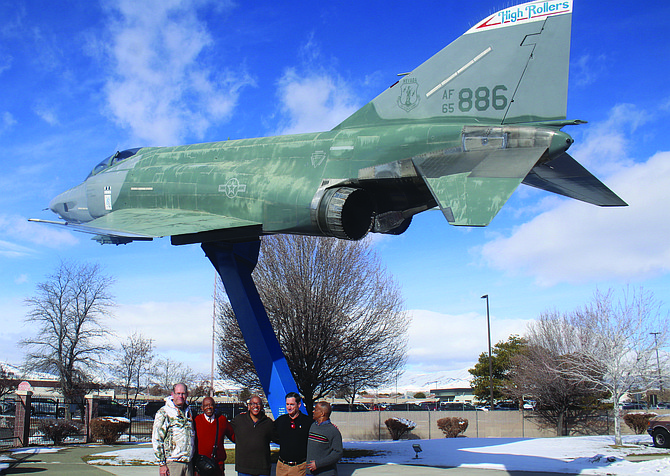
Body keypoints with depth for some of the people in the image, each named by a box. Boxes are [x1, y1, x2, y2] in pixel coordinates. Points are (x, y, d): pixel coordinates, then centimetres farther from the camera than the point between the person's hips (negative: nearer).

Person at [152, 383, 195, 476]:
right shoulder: (163, 413, -4)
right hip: (172, 463, -6)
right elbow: (156, 439, -8)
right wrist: (162, 464, -12)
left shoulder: (188, 412, 15)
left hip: (188, 463, 6)